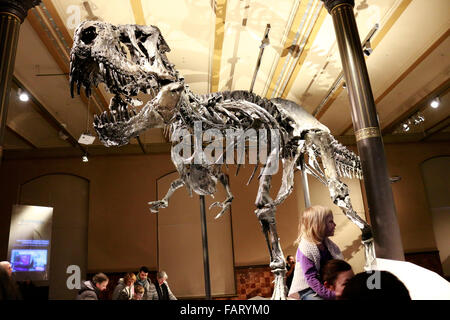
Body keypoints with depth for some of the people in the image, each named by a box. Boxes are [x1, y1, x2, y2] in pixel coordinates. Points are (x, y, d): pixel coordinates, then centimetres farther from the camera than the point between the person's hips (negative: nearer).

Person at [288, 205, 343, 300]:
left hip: (326, 286, 7)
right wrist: (332, 295, -28)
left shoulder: (328, 244, 5)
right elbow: (311, 279, -22)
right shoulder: (305, 249, -19)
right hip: (307, 290, -7)